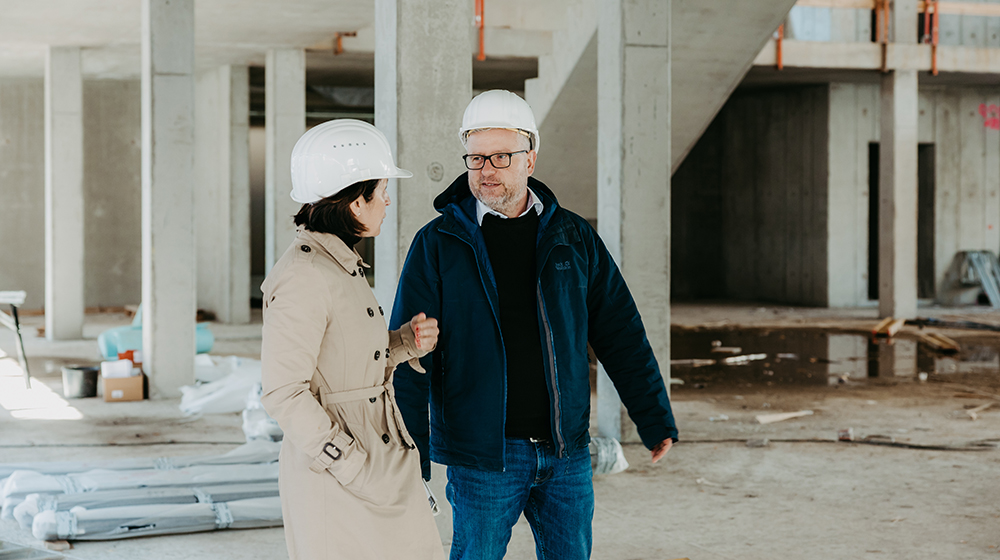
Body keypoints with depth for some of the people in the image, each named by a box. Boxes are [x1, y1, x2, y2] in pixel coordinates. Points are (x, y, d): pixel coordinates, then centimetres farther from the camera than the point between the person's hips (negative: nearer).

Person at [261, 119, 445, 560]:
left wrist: (404, 343, 3)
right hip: (336, 484, -9)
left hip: (386, 465, 9)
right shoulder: (304, 275, -17)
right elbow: (283, 393, -20)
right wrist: (356, 469, -19)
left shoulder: (343, 266, 12)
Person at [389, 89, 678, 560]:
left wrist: (655, 420, 7)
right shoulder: (437, 245, -3)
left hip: (566, 451, 3)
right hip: (482, 455, -3)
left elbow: (621, 335, 10)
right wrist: (410, 458, -9)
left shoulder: (573, 237, 6)